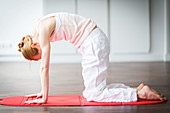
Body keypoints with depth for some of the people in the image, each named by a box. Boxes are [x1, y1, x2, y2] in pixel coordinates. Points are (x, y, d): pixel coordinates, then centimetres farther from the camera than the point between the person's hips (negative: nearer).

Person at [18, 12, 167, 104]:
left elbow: (44, 67, -16)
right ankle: (138, 89, 9)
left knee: (94, 94, -9)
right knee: (90, 92, 10)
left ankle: (141, 94, -9)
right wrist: (43, 92, 20)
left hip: (93, 43, -10)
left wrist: (44, 98, -11)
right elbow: (44, 67, 19)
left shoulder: (43, 29, -16)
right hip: (93, 42, 10)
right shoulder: (37, 31, 12)